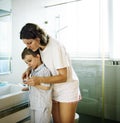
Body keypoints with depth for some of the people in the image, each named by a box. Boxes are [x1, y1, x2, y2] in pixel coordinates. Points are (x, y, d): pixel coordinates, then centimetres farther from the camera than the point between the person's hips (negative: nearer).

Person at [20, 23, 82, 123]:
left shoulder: (55, 47, -25)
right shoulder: (40, 46, -4)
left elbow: (63, 77, -23)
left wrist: (40, 80, -31)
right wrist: (29, 69, -3)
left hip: (67, 89, -6)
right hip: (54, 90, 6)